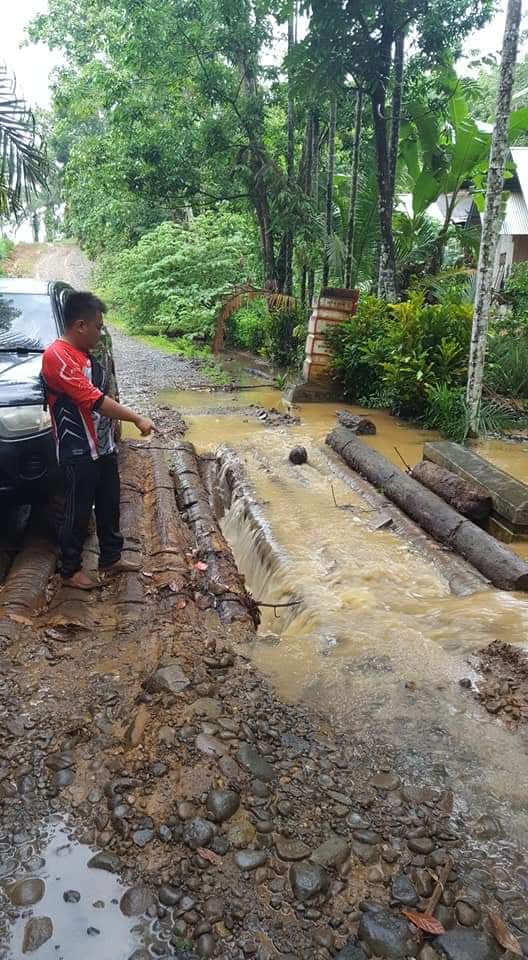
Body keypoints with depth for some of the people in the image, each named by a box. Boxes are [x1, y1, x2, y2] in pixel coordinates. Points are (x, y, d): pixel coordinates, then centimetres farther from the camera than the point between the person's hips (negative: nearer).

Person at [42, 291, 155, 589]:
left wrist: (111, 436, 16)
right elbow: (92, 399, -28)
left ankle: (111, 557, 34)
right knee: (79, 513, 5)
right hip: (79, 453, -9)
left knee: (109, 505, 18)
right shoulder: (57, 356, -22)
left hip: (103, 447, 9)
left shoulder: (86, 354, 9)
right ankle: (71, 569, 22)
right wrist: (137, 418, -26)